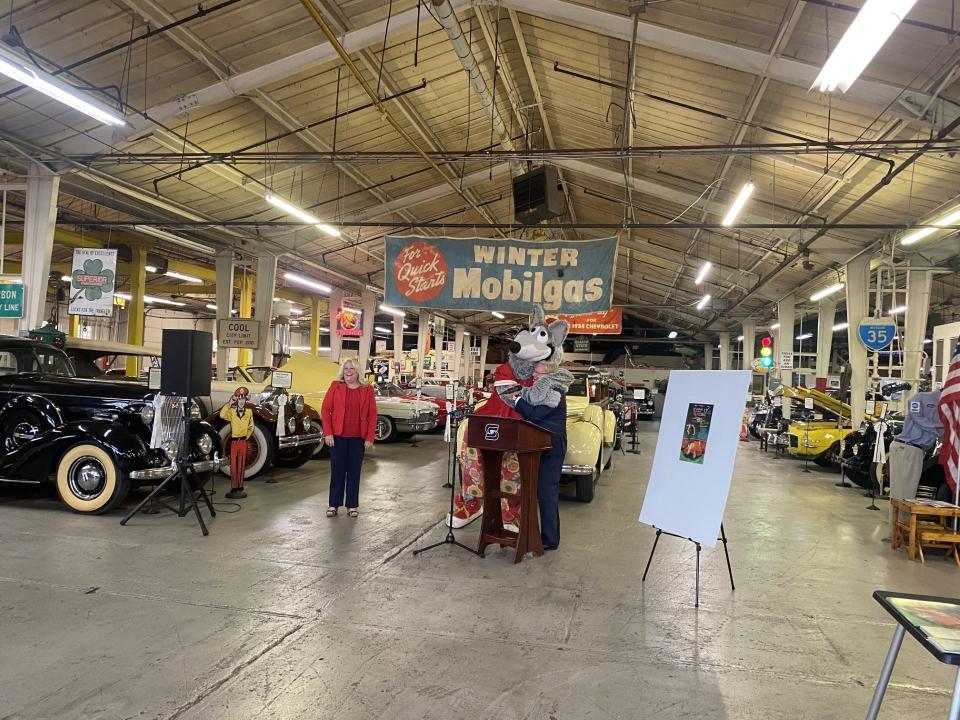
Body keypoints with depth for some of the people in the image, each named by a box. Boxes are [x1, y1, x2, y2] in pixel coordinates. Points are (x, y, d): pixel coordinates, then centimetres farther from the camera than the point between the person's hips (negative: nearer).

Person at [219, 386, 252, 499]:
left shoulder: (249, 411, 5)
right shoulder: (232, 411, -3)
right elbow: (222, 415, -25)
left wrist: (247, 436, 7)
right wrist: (229, 404, -21)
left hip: (243, 441, 2)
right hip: (234, 441, -2)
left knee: (242, 465, 8)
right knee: (233, 465, 1)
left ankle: (240, 487, 16)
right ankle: (234, 488, 7)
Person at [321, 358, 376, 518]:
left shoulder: (367, 389, 2)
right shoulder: (335, 386, 1)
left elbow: (372, 414, 2)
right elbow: (325, 410, -1)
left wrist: (369, 437, -3)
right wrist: (328, 433, -8)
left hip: (358, 438, 1)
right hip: (338, 436, 0)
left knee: (354, 471, 7)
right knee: (337, 470, 6)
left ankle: (352, 505, 17)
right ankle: (334, 504, 16)